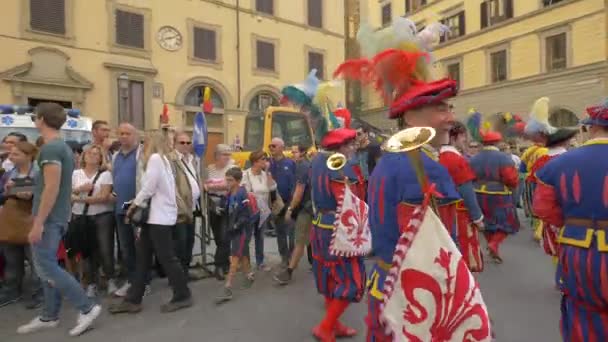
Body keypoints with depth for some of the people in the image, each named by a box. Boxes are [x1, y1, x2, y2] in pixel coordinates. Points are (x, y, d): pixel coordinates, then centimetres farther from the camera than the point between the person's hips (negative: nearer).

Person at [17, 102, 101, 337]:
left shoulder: (50, 148, -17)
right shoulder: (63, 147, 14)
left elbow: (52, 188, -23)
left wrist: (38, 223, -21)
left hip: (48, 218, -10)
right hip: (58, 217, 10)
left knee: (45, 267, -5)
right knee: (47, 265, 14)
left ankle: (87, 308, -2)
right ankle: (49, 317, 24)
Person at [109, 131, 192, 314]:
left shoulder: (155, 158, -9)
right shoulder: (162, 159, 19)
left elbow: (148, 188, -16)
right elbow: (152, 189, 14)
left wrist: (134, 206, -2)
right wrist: (138, 206, 8)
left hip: (160, 217, -10)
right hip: (154, 216, 10)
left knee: (166, 258, -1)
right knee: (142, 259, 12)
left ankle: (183, 296, 11)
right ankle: (133, 299, 20)